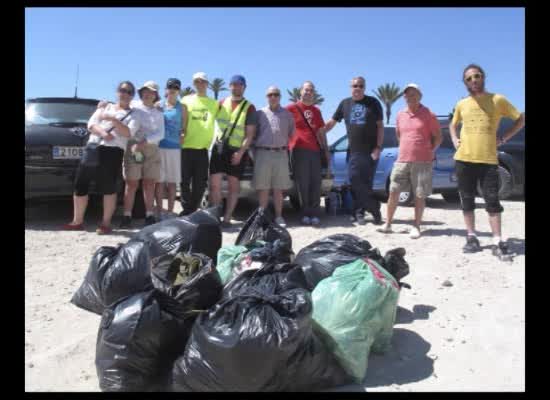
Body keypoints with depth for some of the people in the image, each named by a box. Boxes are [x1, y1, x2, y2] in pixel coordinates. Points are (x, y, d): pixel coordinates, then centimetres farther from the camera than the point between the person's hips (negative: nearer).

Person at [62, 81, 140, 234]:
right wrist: (102, 132, -11)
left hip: (113, 151, -3)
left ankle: (106, 223, 3)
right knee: (80, 184, 1)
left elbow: (129, 132, -6)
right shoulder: (105, 107, 21)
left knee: (108, 187, -6)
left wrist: (112, 120, -15)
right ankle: (77, 221, 10)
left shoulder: (132, 115, 12)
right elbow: (91, 124, 9)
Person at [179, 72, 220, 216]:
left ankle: (193, 210, 14)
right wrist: (181, 134, -7)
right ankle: (186, 209, 11)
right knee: (184, 181, 1)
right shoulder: (186, 100, 9)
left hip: (203, 148, 1)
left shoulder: (214, 103, 10)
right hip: (186, 147, 0)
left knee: (200, 183, 3)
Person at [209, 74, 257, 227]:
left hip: (236, 151, -3)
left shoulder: (249, 108, 1)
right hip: (219, 147, 3)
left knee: (233, 186, 3)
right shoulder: (221, 103, 12)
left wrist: (240, 152, -15)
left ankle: (227, 218, 9)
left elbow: (250, 134, -5)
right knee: (214, 183, 0)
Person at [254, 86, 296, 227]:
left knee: (278, 189, 3)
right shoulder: (260, 113, 11)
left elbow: (292, 133, 16)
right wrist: (255, 152, 5)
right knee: (263, 188, 0)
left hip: (281, 154, 1)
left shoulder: (287, 114, 13)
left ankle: (279, 217, 8)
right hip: (263, 153, 0)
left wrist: (286, 146, 6)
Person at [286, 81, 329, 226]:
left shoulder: (316, 110, 20)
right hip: (299, 150, -5)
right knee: (302, 184, -4)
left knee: (316, 183, 1)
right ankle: (305, 214, 2)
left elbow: (321, 132, 23)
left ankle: (314, 214, 4)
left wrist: (326, 150, 19)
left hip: (315, 150, 5)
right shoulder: (291, 108, 3)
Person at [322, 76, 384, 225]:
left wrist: (378, 147, -8)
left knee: (366, 183, 1)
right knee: (356, 183, 2)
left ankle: (359, 213, 11)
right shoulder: (345, 103, 10)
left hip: (371, 151, -2)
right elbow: (331, 123, 13)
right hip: (354, 151, 3)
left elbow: (380, 126, 1)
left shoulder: (373, 102, 3)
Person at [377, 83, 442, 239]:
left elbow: (438, 137, 2)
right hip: (402, 161, 4)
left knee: (419, 196, 1)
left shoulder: (428, 115, -2)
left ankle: (416, 227, 11)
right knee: (393, 192, 1)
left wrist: (430, 152, -3)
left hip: (422, 162, -4)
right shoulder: (400, 115, 11)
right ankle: (388, 224, 10)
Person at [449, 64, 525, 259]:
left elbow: (520, 119, 8)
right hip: (464, 159, 3)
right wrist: (455, 140, 8)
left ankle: (498, 243, -1)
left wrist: (503, 138, -2)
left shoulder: (497, 100, 2)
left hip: (488, 159, -3)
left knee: (492, 201, -5)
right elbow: (453, 125, 27)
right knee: (467, 200, 6)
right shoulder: (461, 104, 10)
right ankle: (472, 238, 15)